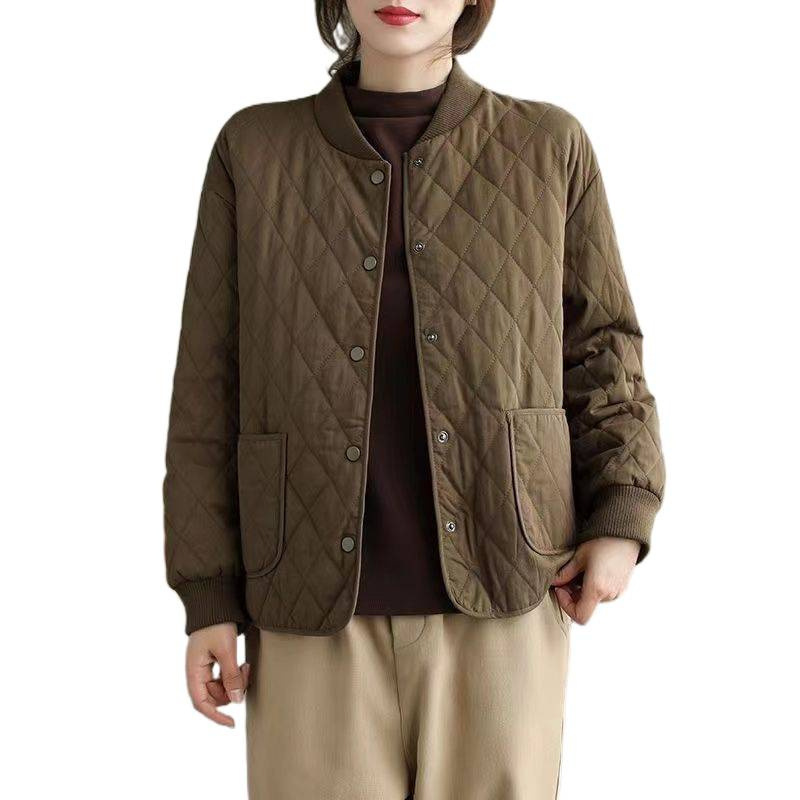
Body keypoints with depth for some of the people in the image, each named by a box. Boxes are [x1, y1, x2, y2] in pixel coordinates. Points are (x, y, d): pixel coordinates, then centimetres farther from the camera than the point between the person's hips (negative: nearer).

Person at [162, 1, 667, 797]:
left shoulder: (550, 146, 4)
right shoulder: (253, 150, 4)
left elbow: (600, 345, 9)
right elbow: (210, 387, 4)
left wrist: (622, 519, -5)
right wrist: (209, 594, 1)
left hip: (502, 595, 0)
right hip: (316, 607, 0)